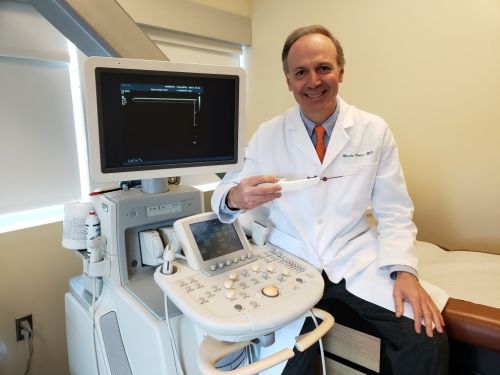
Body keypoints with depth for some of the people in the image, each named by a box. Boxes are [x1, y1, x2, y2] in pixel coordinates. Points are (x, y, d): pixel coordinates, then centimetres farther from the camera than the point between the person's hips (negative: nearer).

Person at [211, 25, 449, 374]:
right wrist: (236, 198, -23)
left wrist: (404, 271, -13)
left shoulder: (375, 130, 1)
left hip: (358, 262, 1)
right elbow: (225, 193, 1)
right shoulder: (266, 135, 1)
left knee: (427, 337, -18)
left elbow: (394, 213, 2)